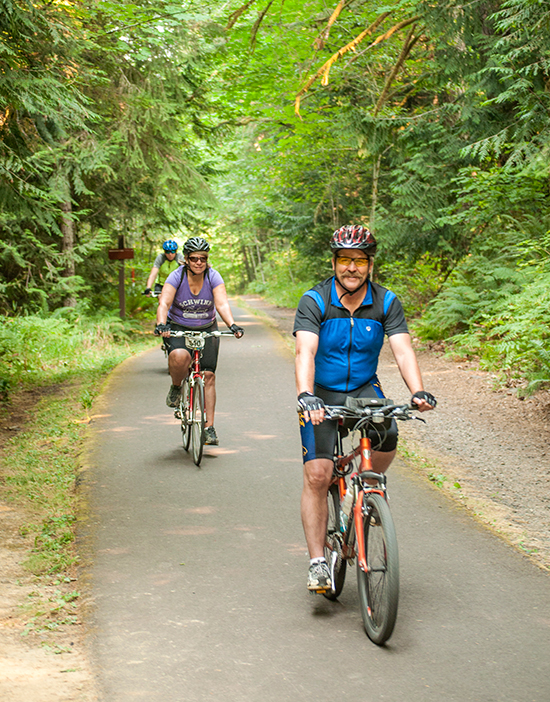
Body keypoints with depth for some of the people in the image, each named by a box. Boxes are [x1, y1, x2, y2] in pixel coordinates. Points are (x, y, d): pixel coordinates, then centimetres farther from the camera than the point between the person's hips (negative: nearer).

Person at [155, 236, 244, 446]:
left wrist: (232, 325, -42)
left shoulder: (213, 277, -13)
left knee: (208, 375, -5)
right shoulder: (176, 277, -16)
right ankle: (176, 387, -1)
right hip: (178, 328, -2)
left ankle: (209, 427, 3)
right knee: (179, 357, -34)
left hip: (207, 329, 2)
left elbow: (222, 304, -23)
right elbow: (164, 303, -26)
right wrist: (161, 324, -46)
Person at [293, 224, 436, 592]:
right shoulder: (314, 301, -13)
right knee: (317, 475, -14)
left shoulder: (386, 302, -7)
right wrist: (305, 396, -44)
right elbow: (305, 351, -26)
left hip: (364, 388, 2)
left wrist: (419, 391, -36)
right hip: (322, 394, -2)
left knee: (388, 437, -28)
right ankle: (318, 561, -3)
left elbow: (403, 350, -17)